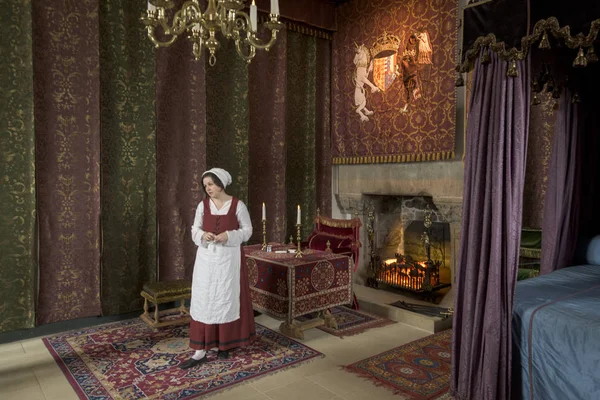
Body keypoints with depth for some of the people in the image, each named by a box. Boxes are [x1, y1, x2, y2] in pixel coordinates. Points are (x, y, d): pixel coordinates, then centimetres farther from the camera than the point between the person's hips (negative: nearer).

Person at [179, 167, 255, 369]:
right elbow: (195, 230, 8)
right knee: (203, 300, 1)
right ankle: (200, 351, 7)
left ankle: (224, 343, 25)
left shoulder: (238, 205, -5)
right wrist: (203, 235, -15)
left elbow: (247, 230, -2)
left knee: (227, 299, 6)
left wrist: (228, 235, -18)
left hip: (229, 258, -2)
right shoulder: (203, 205, 3)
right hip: (207, 257, 3)